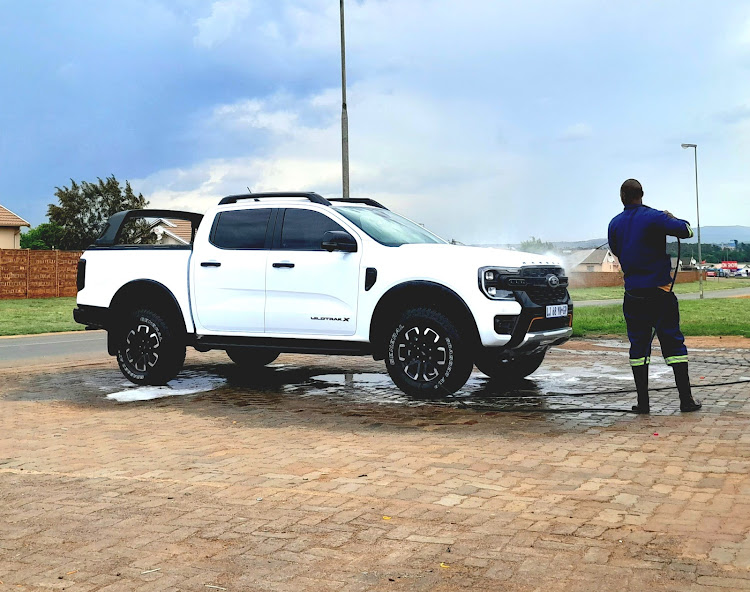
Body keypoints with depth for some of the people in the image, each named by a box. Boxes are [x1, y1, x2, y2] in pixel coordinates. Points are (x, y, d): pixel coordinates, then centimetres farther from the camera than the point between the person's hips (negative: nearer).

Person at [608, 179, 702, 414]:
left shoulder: (614, 224, 5)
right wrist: (673, 219, 6)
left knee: (638, 345, 7)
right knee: (673, 342, 3)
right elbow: (686, 230, -13)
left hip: (633, 295, 3)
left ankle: (642, 402, 6)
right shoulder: (654, 217, -8)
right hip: (660, 293, -3)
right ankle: (686, 399, 3)